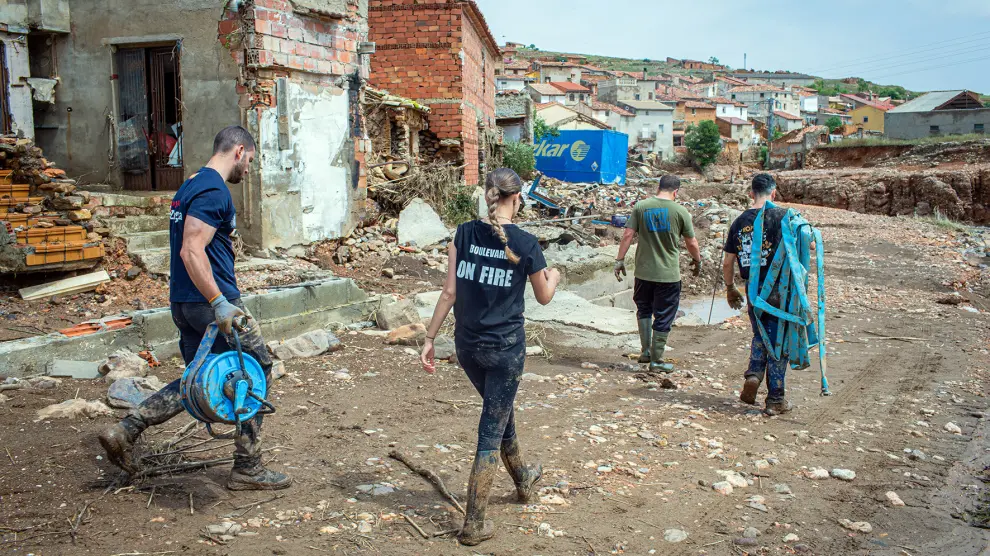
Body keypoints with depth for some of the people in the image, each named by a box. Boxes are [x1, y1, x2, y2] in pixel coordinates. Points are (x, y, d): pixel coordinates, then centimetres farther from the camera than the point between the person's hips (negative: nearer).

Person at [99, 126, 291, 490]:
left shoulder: (190, 186, 17)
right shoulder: (214, 191, -15)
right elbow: (192, 252, -25)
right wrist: (220, 304, -27)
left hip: (182, 302, 10)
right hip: (210, 302, -10)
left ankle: (124, 432, 10)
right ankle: (247, 470, 9)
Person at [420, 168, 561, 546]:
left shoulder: (464, 234, -4)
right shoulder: (525, 243, -12)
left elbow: (450, 292, -5)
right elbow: (543, 297, 2)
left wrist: (430, 338, 1)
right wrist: (553, 277, 24)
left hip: (467, 345, 5)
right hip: (505, 348, -4)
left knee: (500, 411, 26)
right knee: (492, 430, 4)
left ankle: (523, 478, 50)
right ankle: (474, 523, 6)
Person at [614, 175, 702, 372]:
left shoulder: (641, 206, -1)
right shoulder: (680, 211, -6)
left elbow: (628, 235, -5)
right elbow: (691, 243, 1)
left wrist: (620, 260, 2)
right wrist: (697, 261, 19)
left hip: (644, 271, 3)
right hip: (668, 274, -2)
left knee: (644, 309, 22)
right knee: (663, 317, 7)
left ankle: (645, 351, 22)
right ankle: (656, 360, 13)